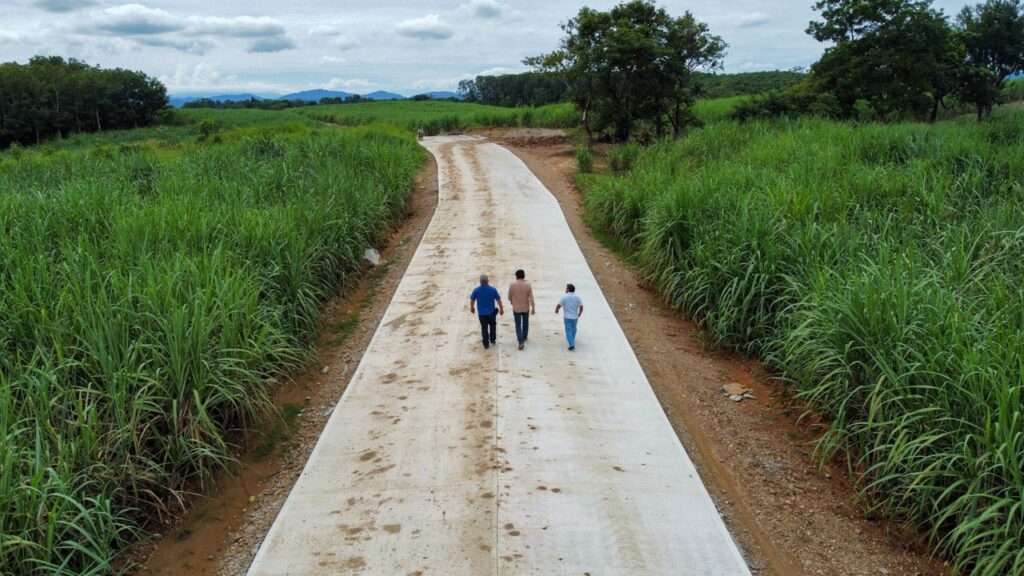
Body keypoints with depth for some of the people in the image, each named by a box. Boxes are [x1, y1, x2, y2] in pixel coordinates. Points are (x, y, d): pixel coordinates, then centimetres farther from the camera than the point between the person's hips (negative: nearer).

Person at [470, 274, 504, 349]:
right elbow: (498, 300, -7)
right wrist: (501, 309, 7)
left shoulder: (476, 290, -12)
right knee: (492, 325, 24)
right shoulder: (493, 289, -14)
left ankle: (486, 343, 16)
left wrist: (472, 308, 18)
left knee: (484, 328, 11)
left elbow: (472, 300, 0)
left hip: (481, 313, 0)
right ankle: (493, 340, 32)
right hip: (491, 312, 0)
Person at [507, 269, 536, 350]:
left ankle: (521, 342, -8)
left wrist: (511, 302, 20)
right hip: (526, 308, 1)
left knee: (518, 325, 5)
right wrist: (533, 308, -5)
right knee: (525, 323, 24)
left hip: (516, 308, -1)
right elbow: (531, 298, -13)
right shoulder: (528, 285, -12)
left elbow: (509, 296, -2)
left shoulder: (512, 285, -13)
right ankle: (524, 337, 42)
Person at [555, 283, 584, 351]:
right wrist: (579, 314, 11)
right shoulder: (577, 297, -2)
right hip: (575, 317, 4)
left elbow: (558, 305, -12)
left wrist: (556, 310, 9)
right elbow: (581, 306, -5)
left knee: (569, 331, -1)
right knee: (573, 329, 24)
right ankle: (572, 341, 42)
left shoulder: (564, 297, -11)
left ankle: (572, 344, -13)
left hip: (567, 317, -4)